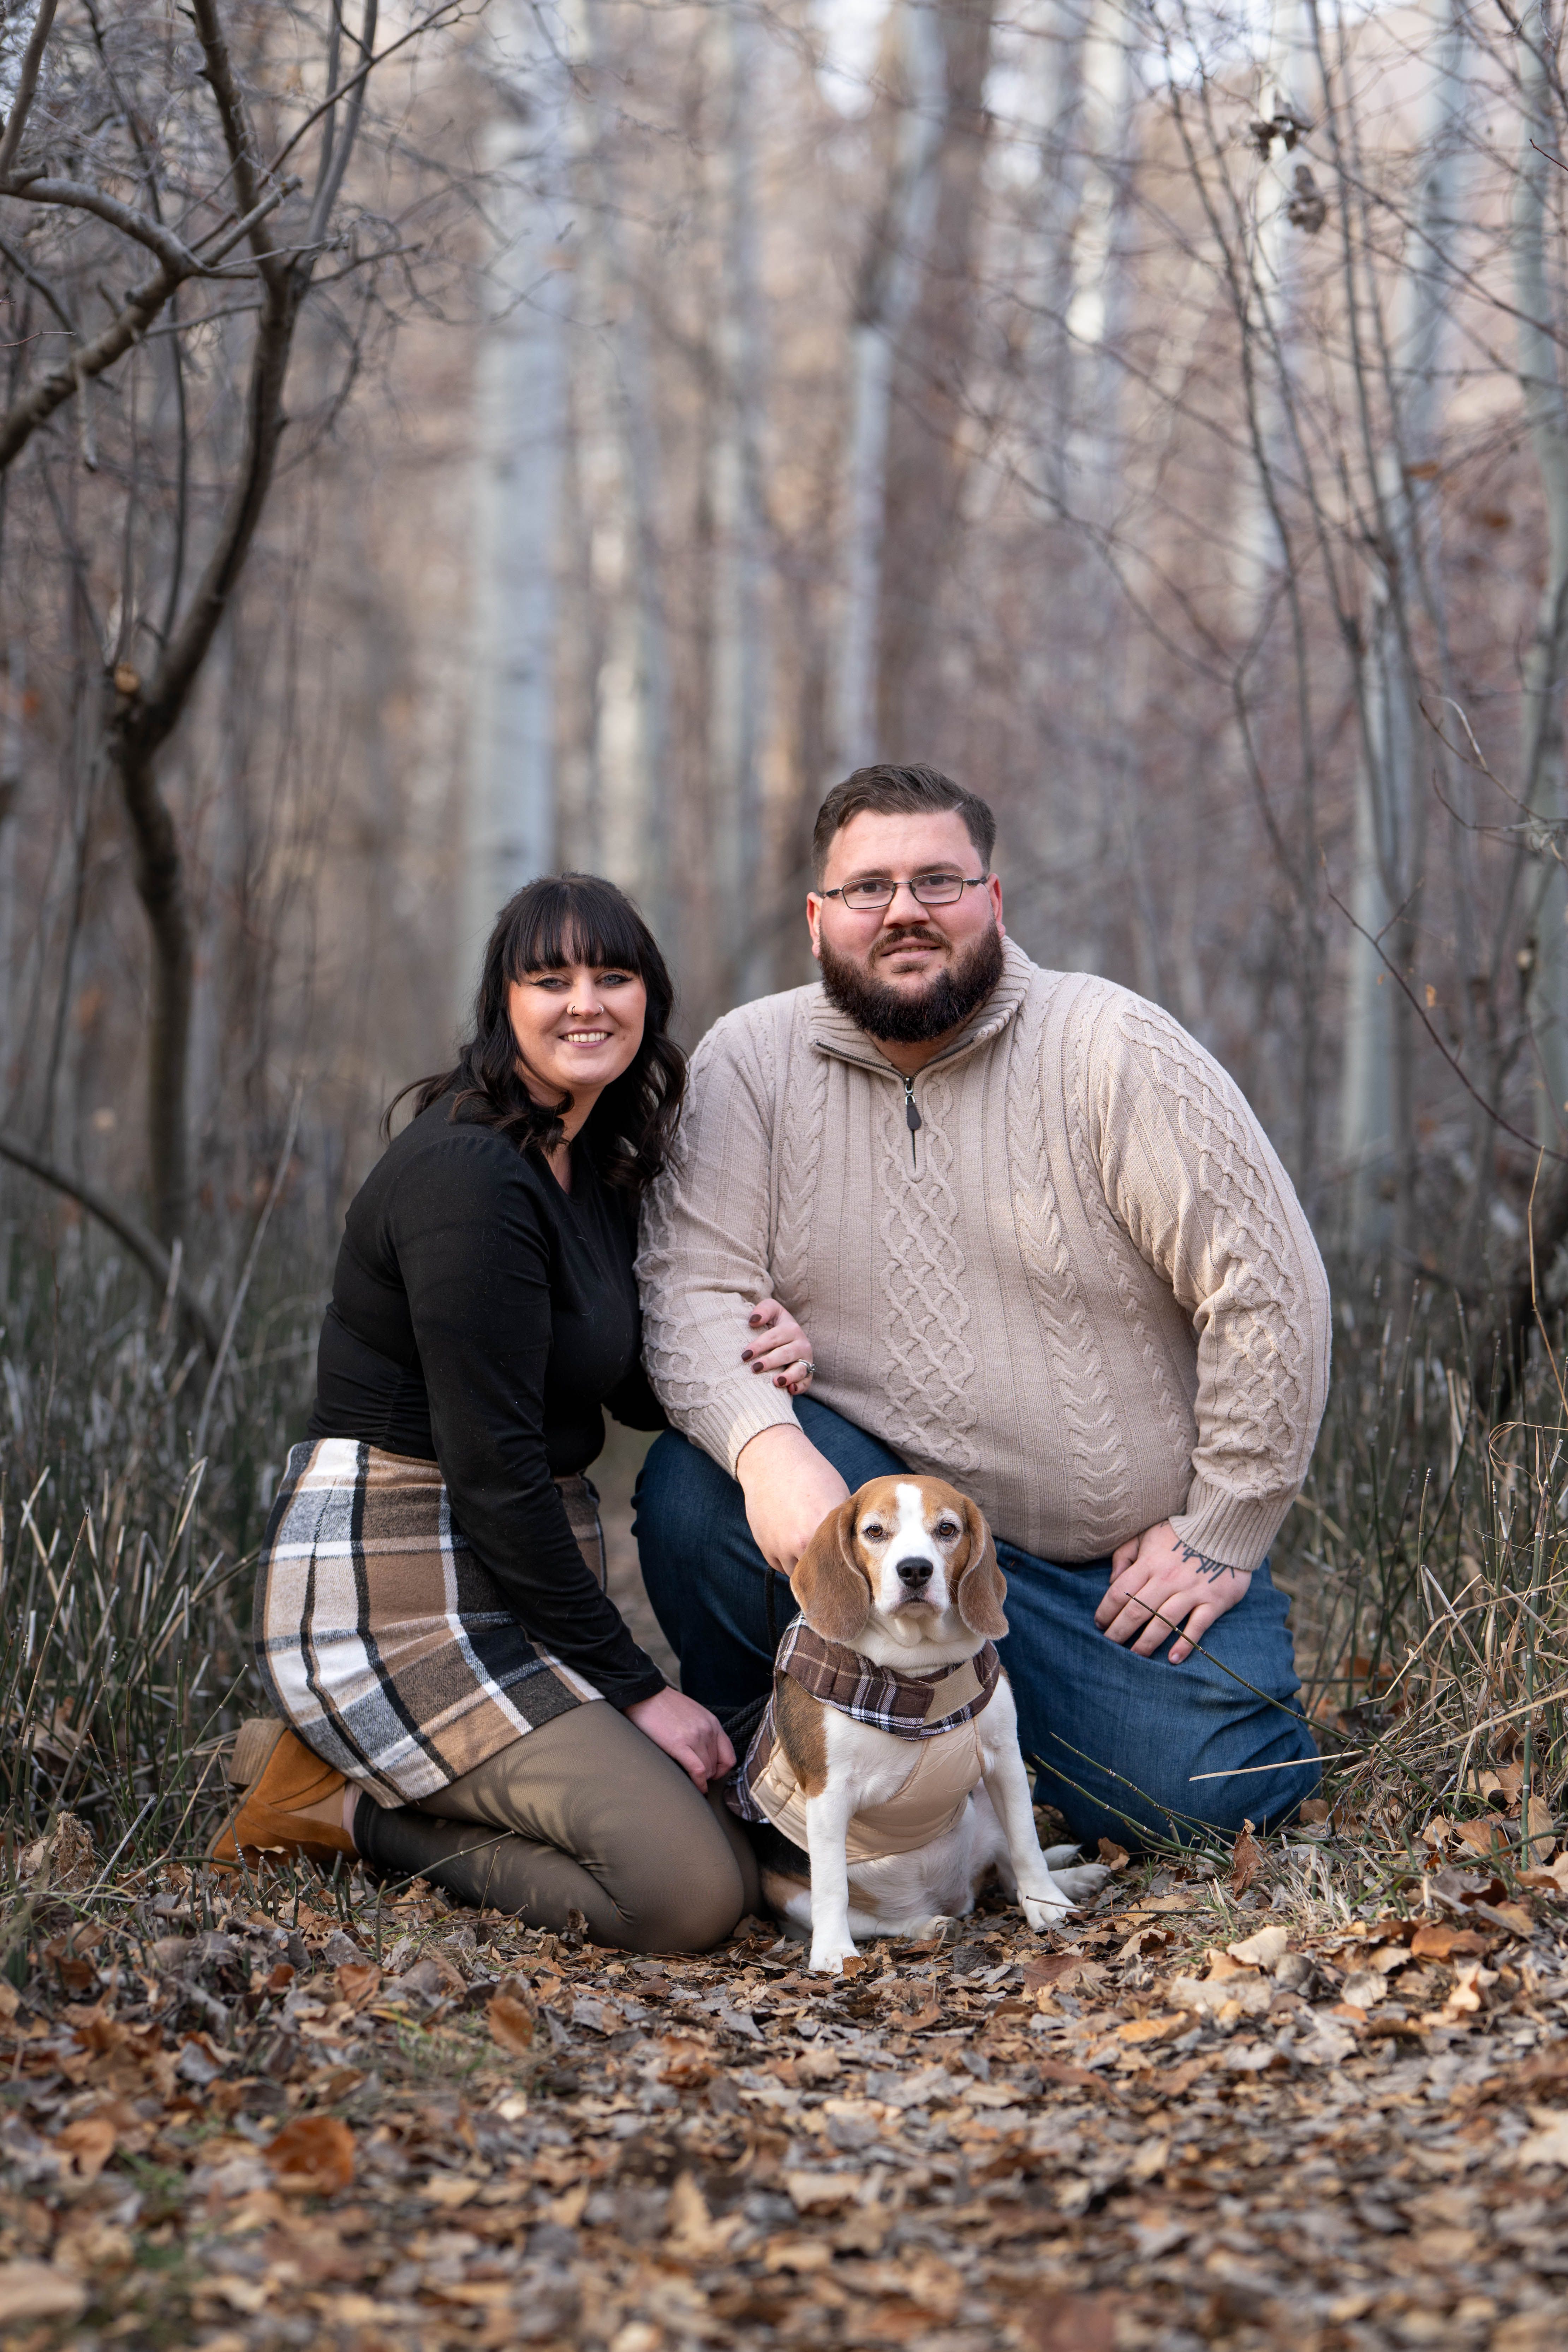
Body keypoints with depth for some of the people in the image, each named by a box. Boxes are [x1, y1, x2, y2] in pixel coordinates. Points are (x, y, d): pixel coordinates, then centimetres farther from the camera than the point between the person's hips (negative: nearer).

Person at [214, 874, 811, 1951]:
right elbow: (490, 1461, -20)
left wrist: (744, 1356, -4)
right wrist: (632, 1685, -16)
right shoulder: (469, 1175, -18)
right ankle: (354, 1809, -2)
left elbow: (635, 1386, 20)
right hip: (398, 1592, -10)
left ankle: (370, 1769, 12)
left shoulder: (596, 1162, 11)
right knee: (693, 1892, -20)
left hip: (517, 1573, 10)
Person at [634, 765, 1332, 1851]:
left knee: (1194, 1801, -16)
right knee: (696, 1490, -26)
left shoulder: (1113, 1050, -11)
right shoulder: (751, 1062, -3)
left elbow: (1268, 1285, -11)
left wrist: (1222, 1537, -10)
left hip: (1131, 1558, -1)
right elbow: (695, 1287, -10)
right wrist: (767, 1447, -31)